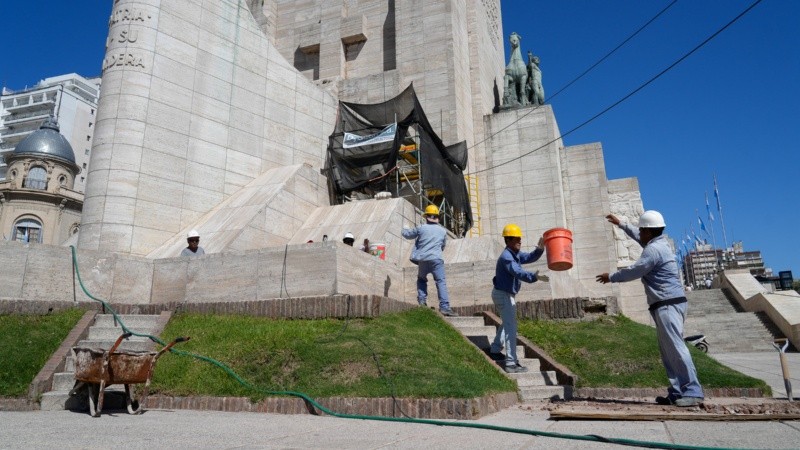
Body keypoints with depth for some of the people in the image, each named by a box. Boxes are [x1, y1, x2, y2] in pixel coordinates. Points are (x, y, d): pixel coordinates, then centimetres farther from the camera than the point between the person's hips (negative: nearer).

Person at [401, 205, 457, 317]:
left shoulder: (421, 228, 5)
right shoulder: (443, 231, 9)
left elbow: (408, 234, 19)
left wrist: (404, 229, 41)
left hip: (422, 260, 1)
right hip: (436, 259, -1)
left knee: (421, 279, 24)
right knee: (441, 282, -3)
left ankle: (422, 300, 12)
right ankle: (444, 306, -12)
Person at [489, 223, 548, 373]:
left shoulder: (516, 254, 7)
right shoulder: (506, 257, -24)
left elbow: (529, 258, 6)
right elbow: (518, 272, -38)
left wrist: (539, 249, -12)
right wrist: (534, 277, -52)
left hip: (504, 294, 11)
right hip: (503, 295, -11)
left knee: (507, 323, 25)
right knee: (511, 327, -11)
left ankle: (495, 350, 38)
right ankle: (511, 363, -11)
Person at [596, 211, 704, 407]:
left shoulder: (653, 249, -13)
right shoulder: (659, 243, 18)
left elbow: (633, 271, -11)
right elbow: (637, 237, 36)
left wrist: (610, 277, 4)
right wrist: (620, 224, 44)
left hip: (667, 304, -11)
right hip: (667, 305, 11)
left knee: (675, 347, -14)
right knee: (668, 350, 8)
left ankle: (693, 392, -14)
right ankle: (677, 393, 8)